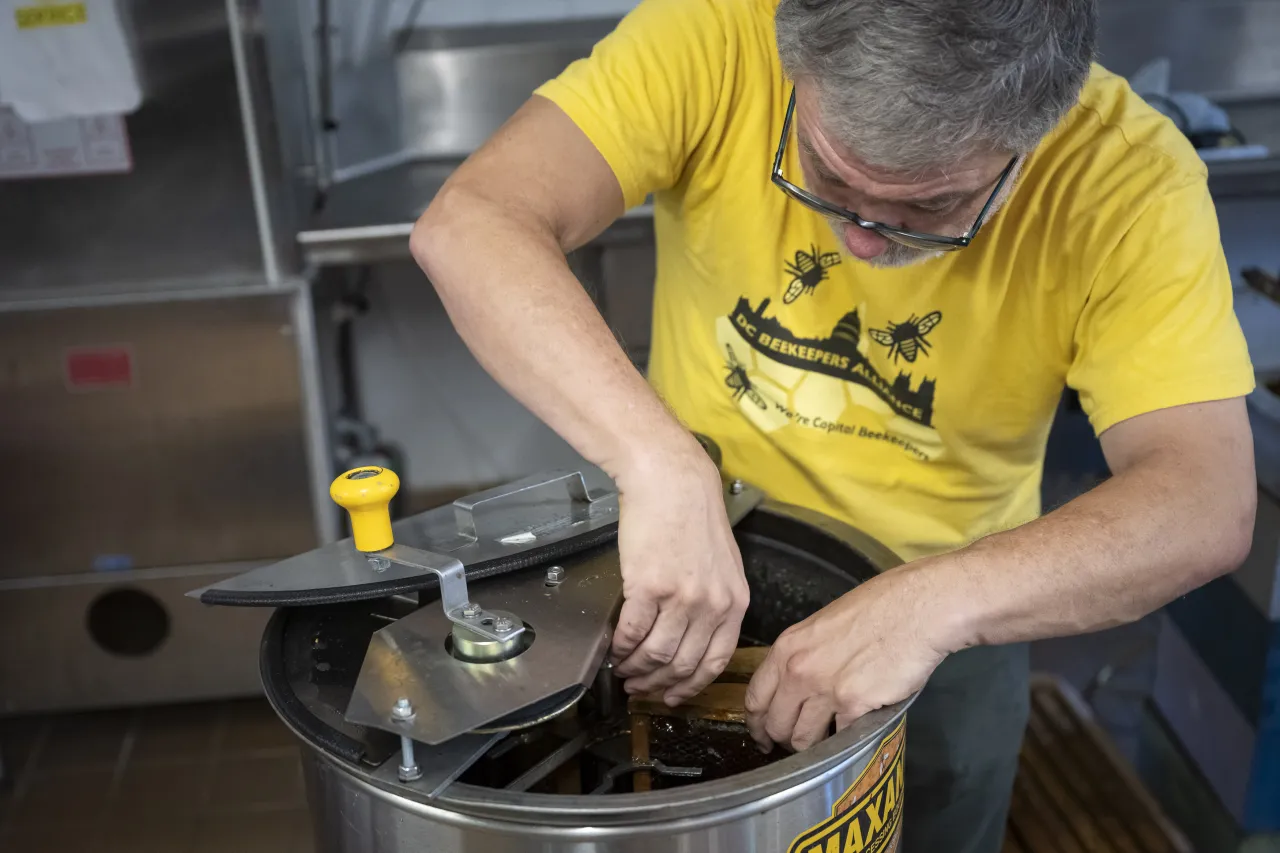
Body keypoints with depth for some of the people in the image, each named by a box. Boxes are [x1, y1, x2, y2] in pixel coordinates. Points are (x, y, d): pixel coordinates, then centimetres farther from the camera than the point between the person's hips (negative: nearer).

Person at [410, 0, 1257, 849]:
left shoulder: (1129, 178, -25)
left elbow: (1208, 502, -31)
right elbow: (468, 225, -35)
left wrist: (935, 603, -45)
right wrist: (664, 469, -47)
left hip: (947, 625, 0)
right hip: (686, 570, 1)